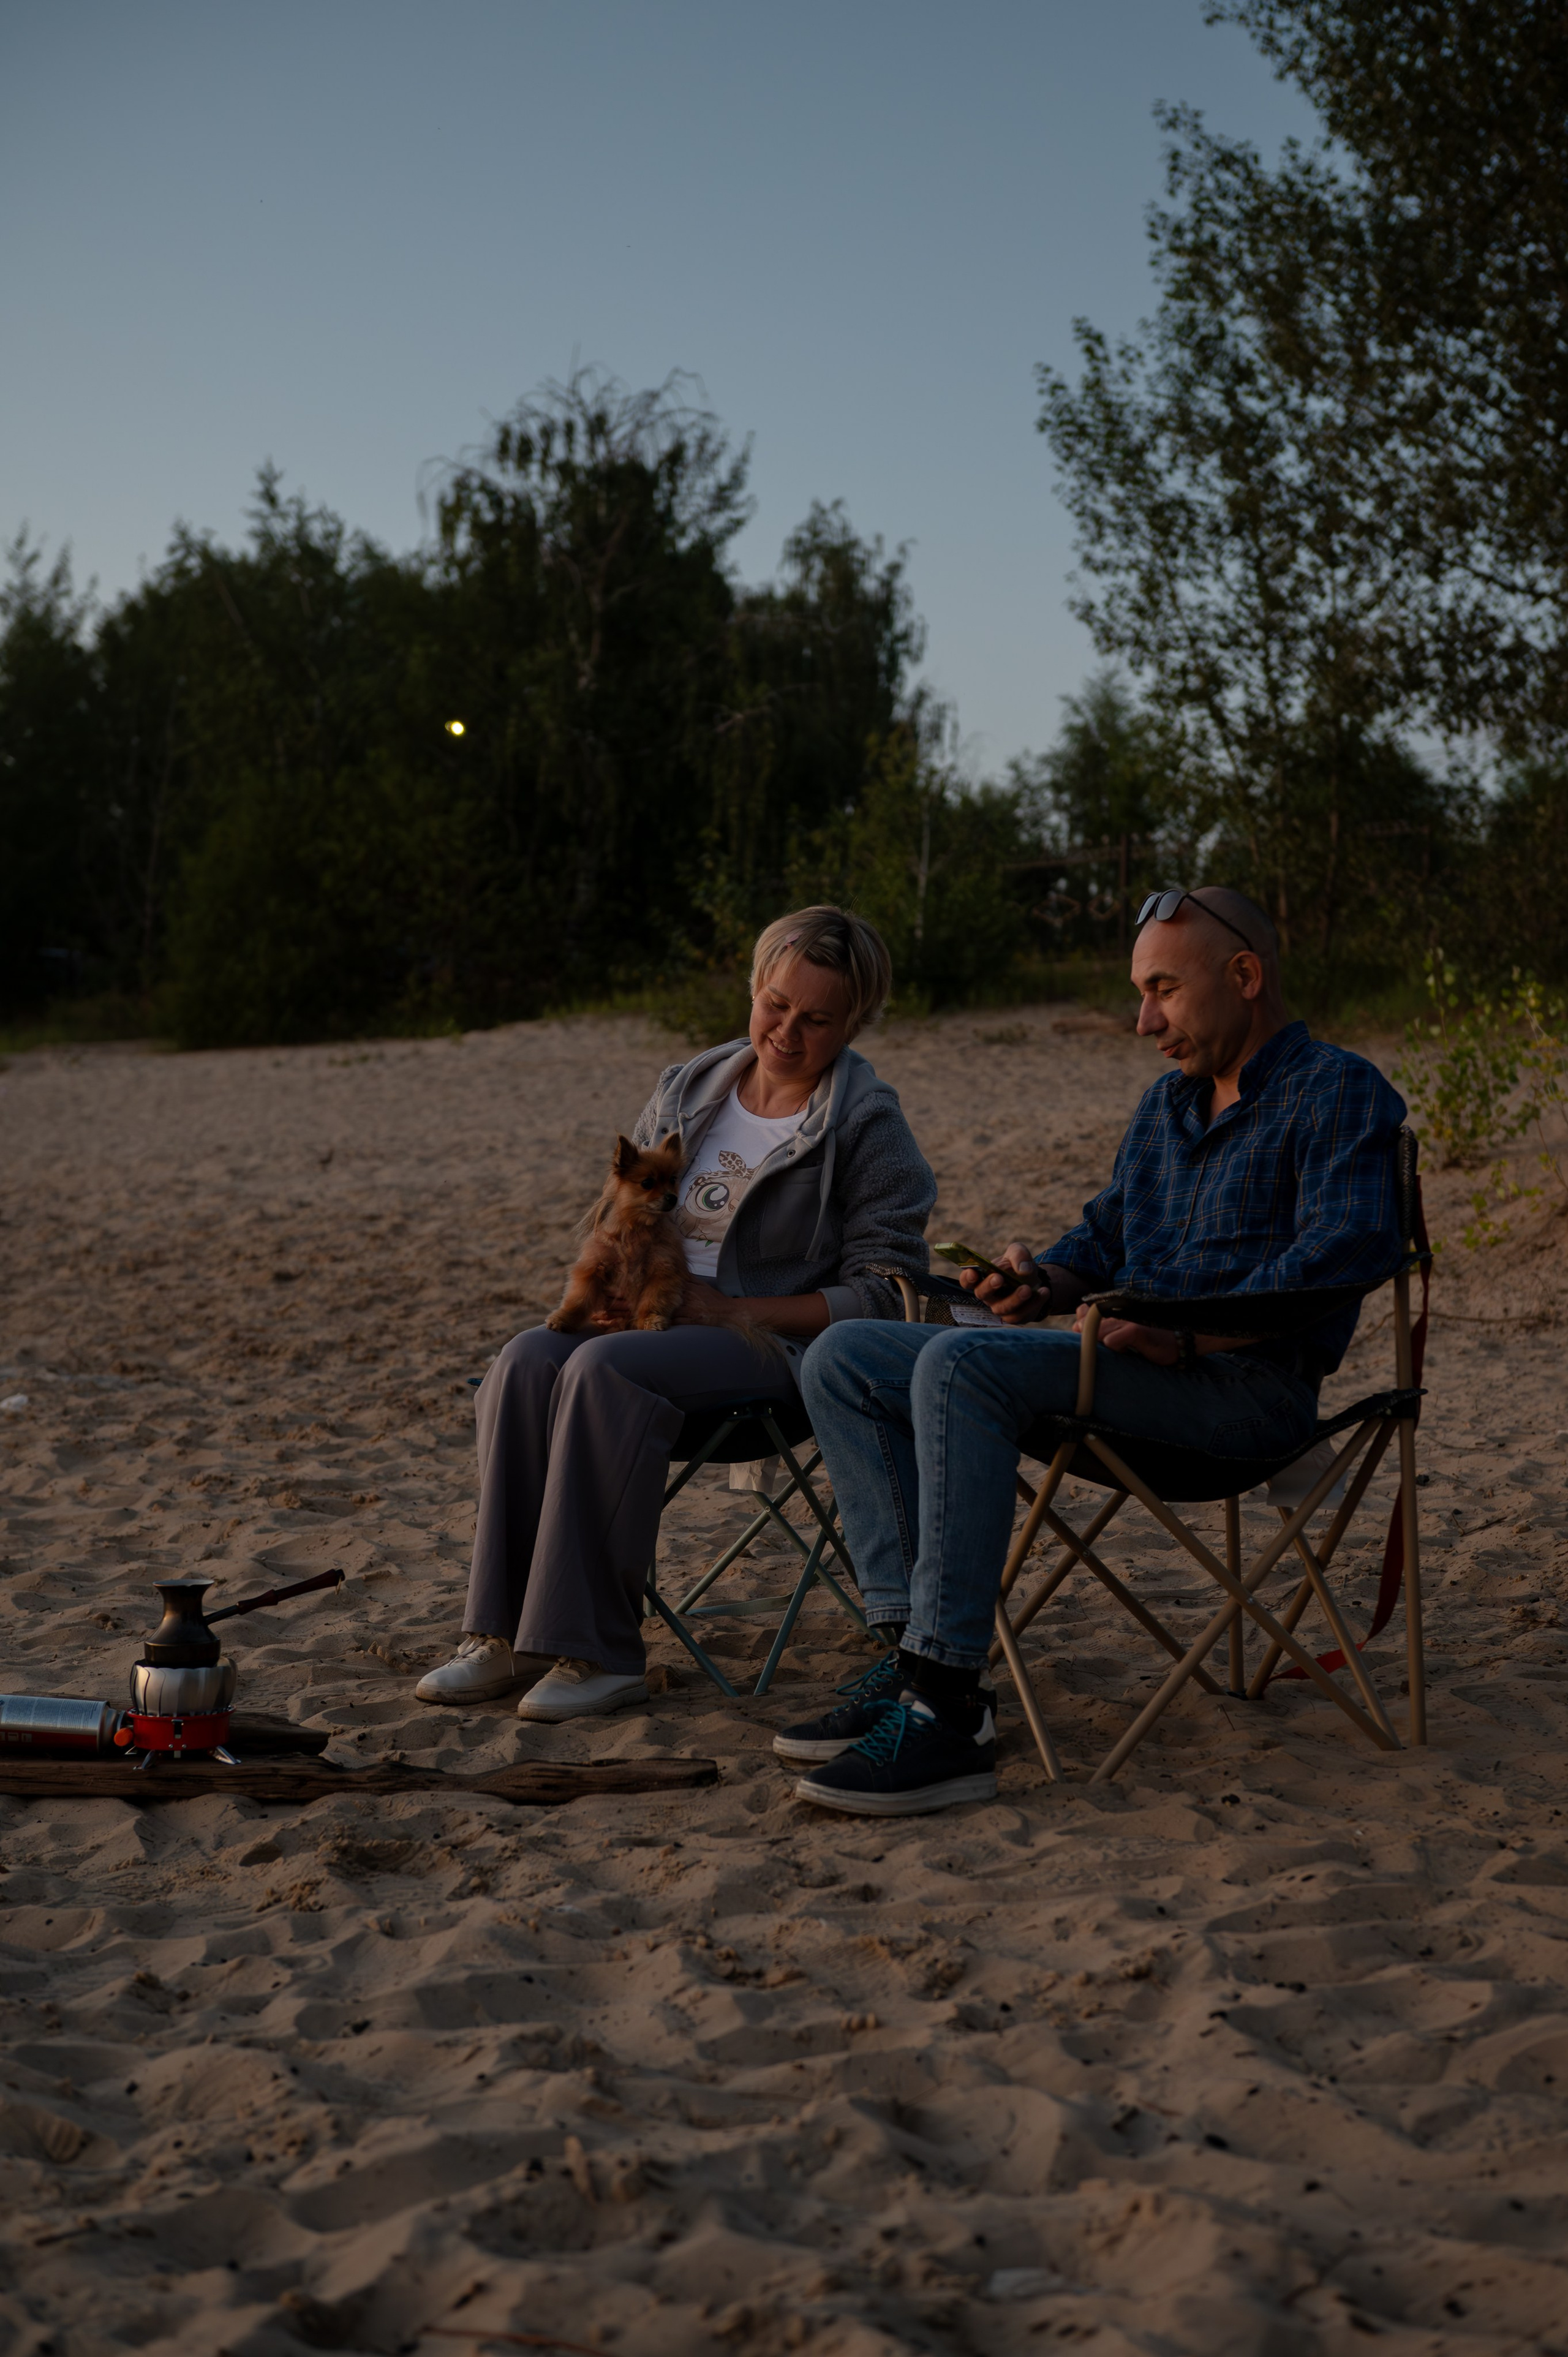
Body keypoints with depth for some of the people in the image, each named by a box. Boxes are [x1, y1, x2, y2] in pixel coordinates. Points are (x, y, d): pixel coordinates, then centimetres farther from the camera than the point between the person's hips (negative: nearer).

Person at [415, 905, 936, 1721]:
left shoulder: (866, 1124, -3)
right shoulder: (686, 1090, 14)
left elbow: (881, 1294, -9)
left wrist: (734, 1312, -16)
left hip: (773, 1341, -6)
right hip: (657, 1319, 6)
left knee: (605, 1370, -33)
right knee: (528, 1362, -25)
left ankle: (600, 1654, -31)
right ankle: (500, 1632, -24)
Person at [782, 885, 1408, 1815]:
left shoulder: (1337, 1091, -3)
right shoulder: (1168, 1101, 24)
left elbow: (1348, 1248, -19)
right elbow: (1105, 1236, 29)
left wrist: (1191, 1335, -25)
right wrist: (1044, 1281, 5)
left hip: (1245, 1384, -9)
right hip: (1134, 1363, 9)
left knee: (960, 1364, -32)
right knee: (845, 1360, 0)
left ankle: (948, 1715, -35)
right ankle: (913, 1651, -13)